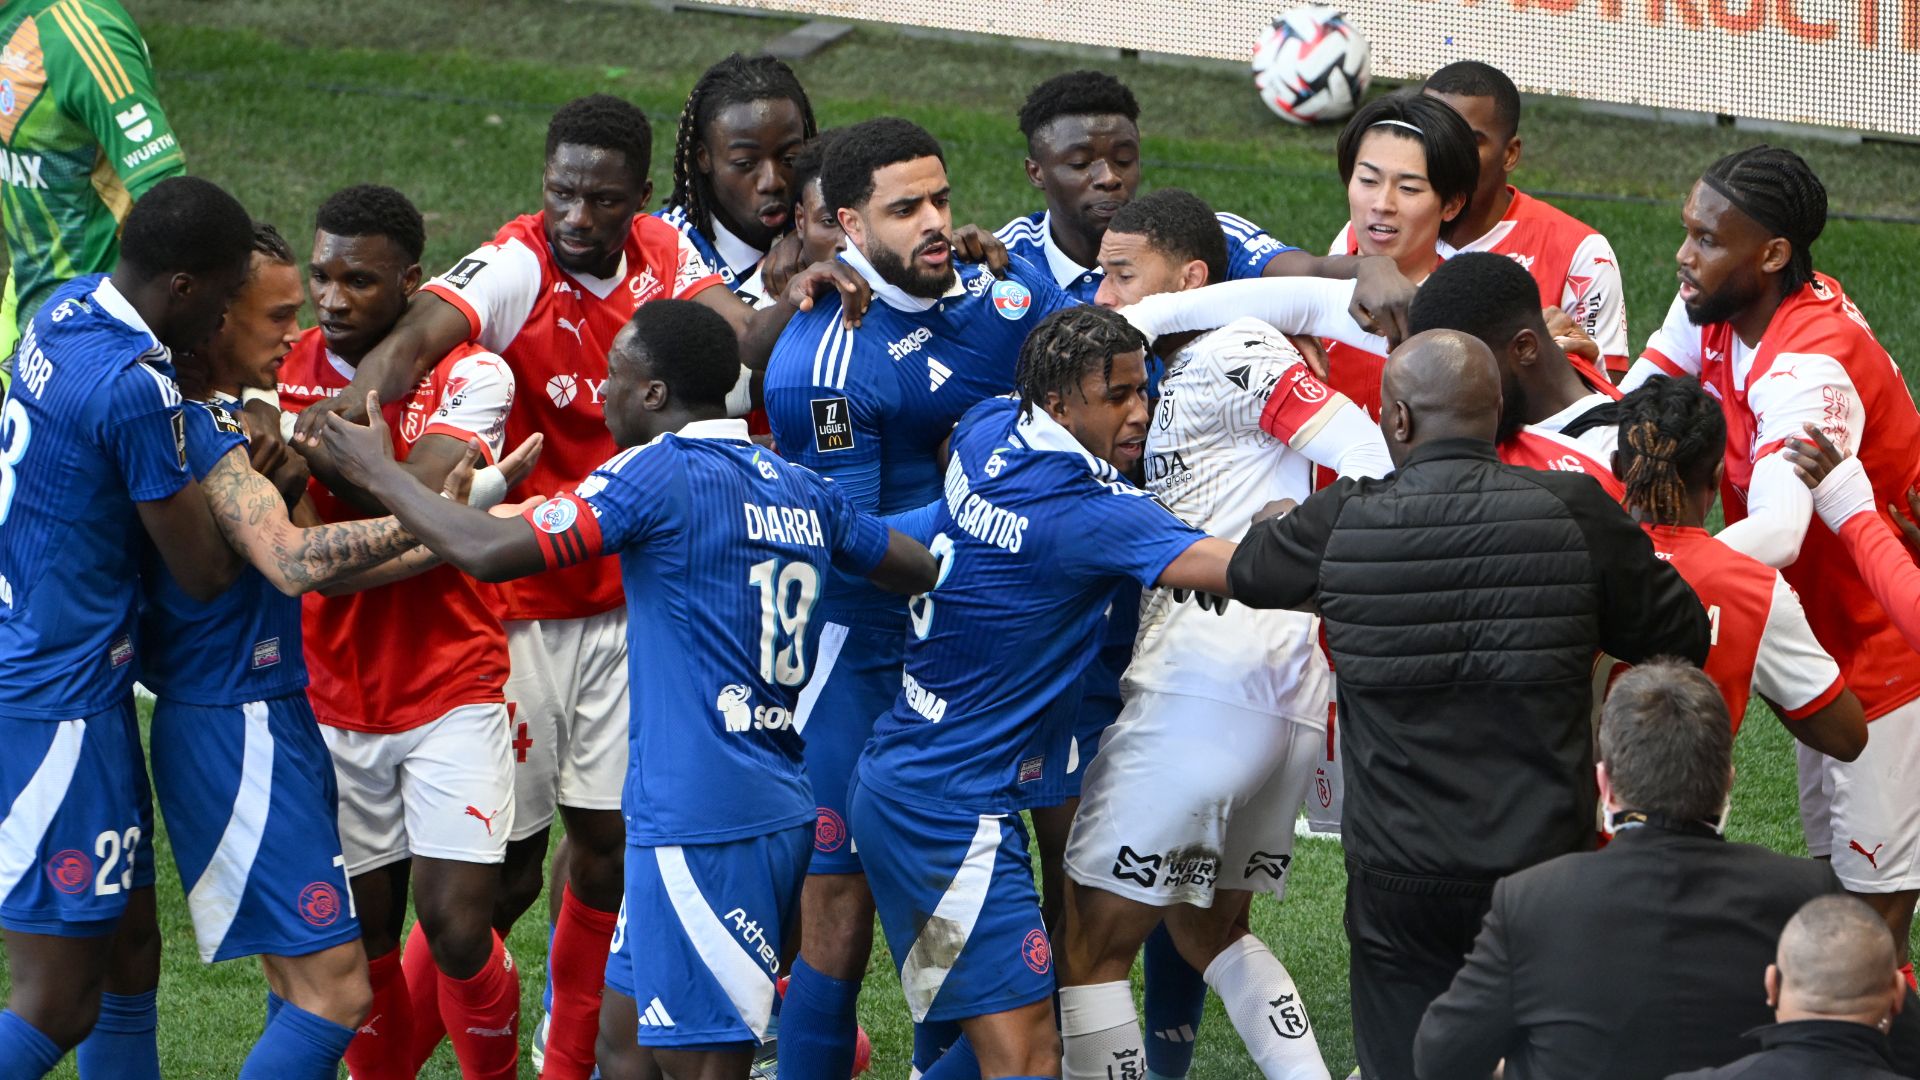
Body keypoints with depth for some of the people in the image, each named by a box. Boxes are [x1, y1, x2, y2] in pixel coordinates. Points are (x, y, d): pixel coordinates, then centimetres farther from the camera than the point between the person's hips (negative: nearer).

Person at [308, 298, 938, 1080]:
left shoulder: (658, 474, -12)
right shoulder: (802, 490, 10)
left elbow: (488, 551, -16)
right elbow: (922, 570, 23)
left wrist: (382, 476, 0)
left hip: (701, 826, -9)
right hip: (777, 807, 9)